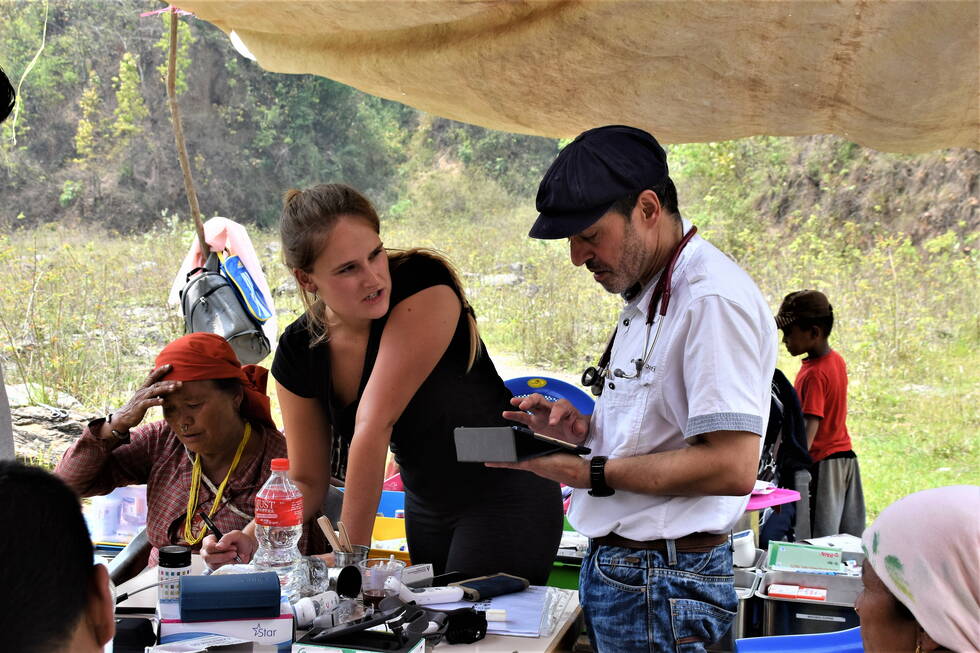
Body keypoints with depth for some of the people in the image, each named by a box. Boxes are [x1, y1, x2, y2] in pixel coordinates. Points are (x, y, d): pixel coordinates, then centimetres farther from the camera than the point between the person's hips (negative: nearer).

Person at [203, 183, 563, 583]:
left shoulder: (426, 287, -25)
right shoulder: (298, 351, -8)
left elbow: (374, 424, -29)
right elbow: (307, 480, 1)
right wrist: (257, 536, -18)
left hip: (506, 499, -5)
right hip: (426, 510, 6)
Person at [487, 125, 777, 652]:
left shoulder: (714, 300, -19)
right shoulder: (645, 296, 14)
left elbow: (732, 466, -25)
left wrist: (591, 473, -21)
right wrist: (583, 428, 3)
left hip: (662, 588, -9)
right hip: (610, 569, 9)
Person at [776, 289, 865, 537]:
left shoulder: (814, 374, -20)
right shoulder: (837, 360, 7)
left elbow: (808, 433, -27)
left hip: (822, 462, -9)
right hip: (846, 455, 9)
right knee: (852, 538, 12)